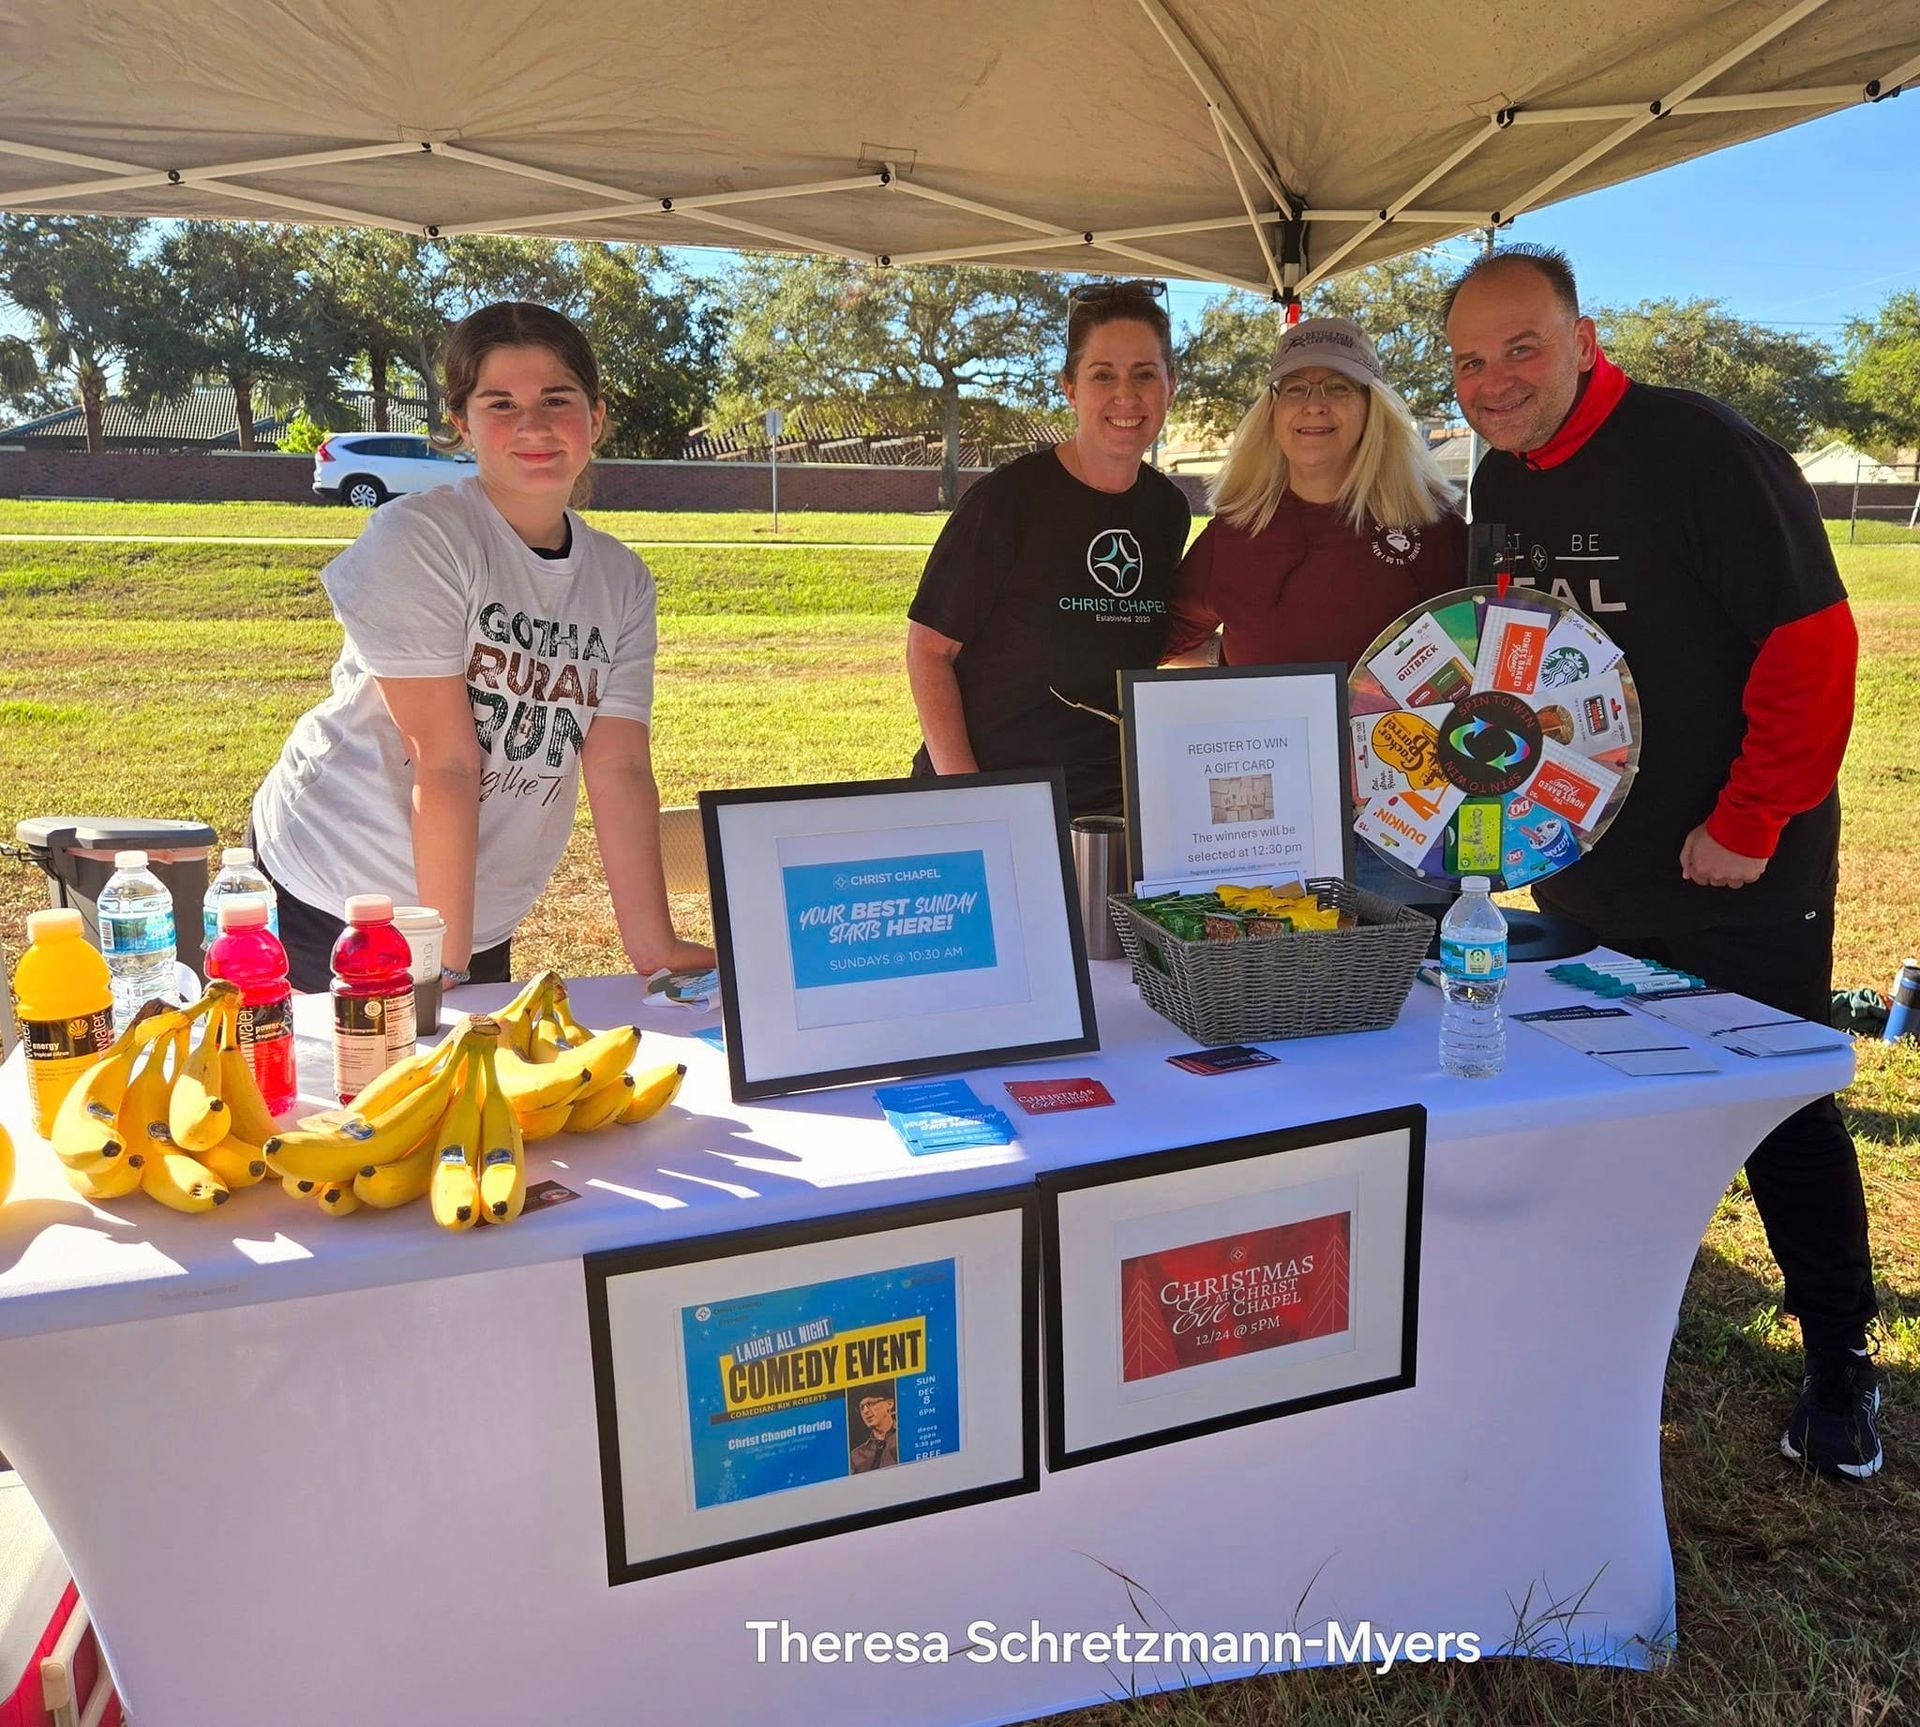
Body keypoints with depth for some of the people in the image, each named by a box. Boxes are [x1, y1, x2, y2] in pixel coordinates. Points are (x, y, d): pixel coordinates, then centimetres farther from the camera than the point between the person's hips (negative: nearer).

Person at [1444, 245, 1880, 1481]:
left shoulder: (1704, 451, -16)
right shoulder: (1499, 485, 6)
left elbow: (1813, 642, -19)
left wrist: (1749, 827, -19)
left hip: (1739, 875, -6)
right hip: (1581, 879, 7)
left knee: (1785, 1110, 6)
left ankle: (1841, 1358, 25)